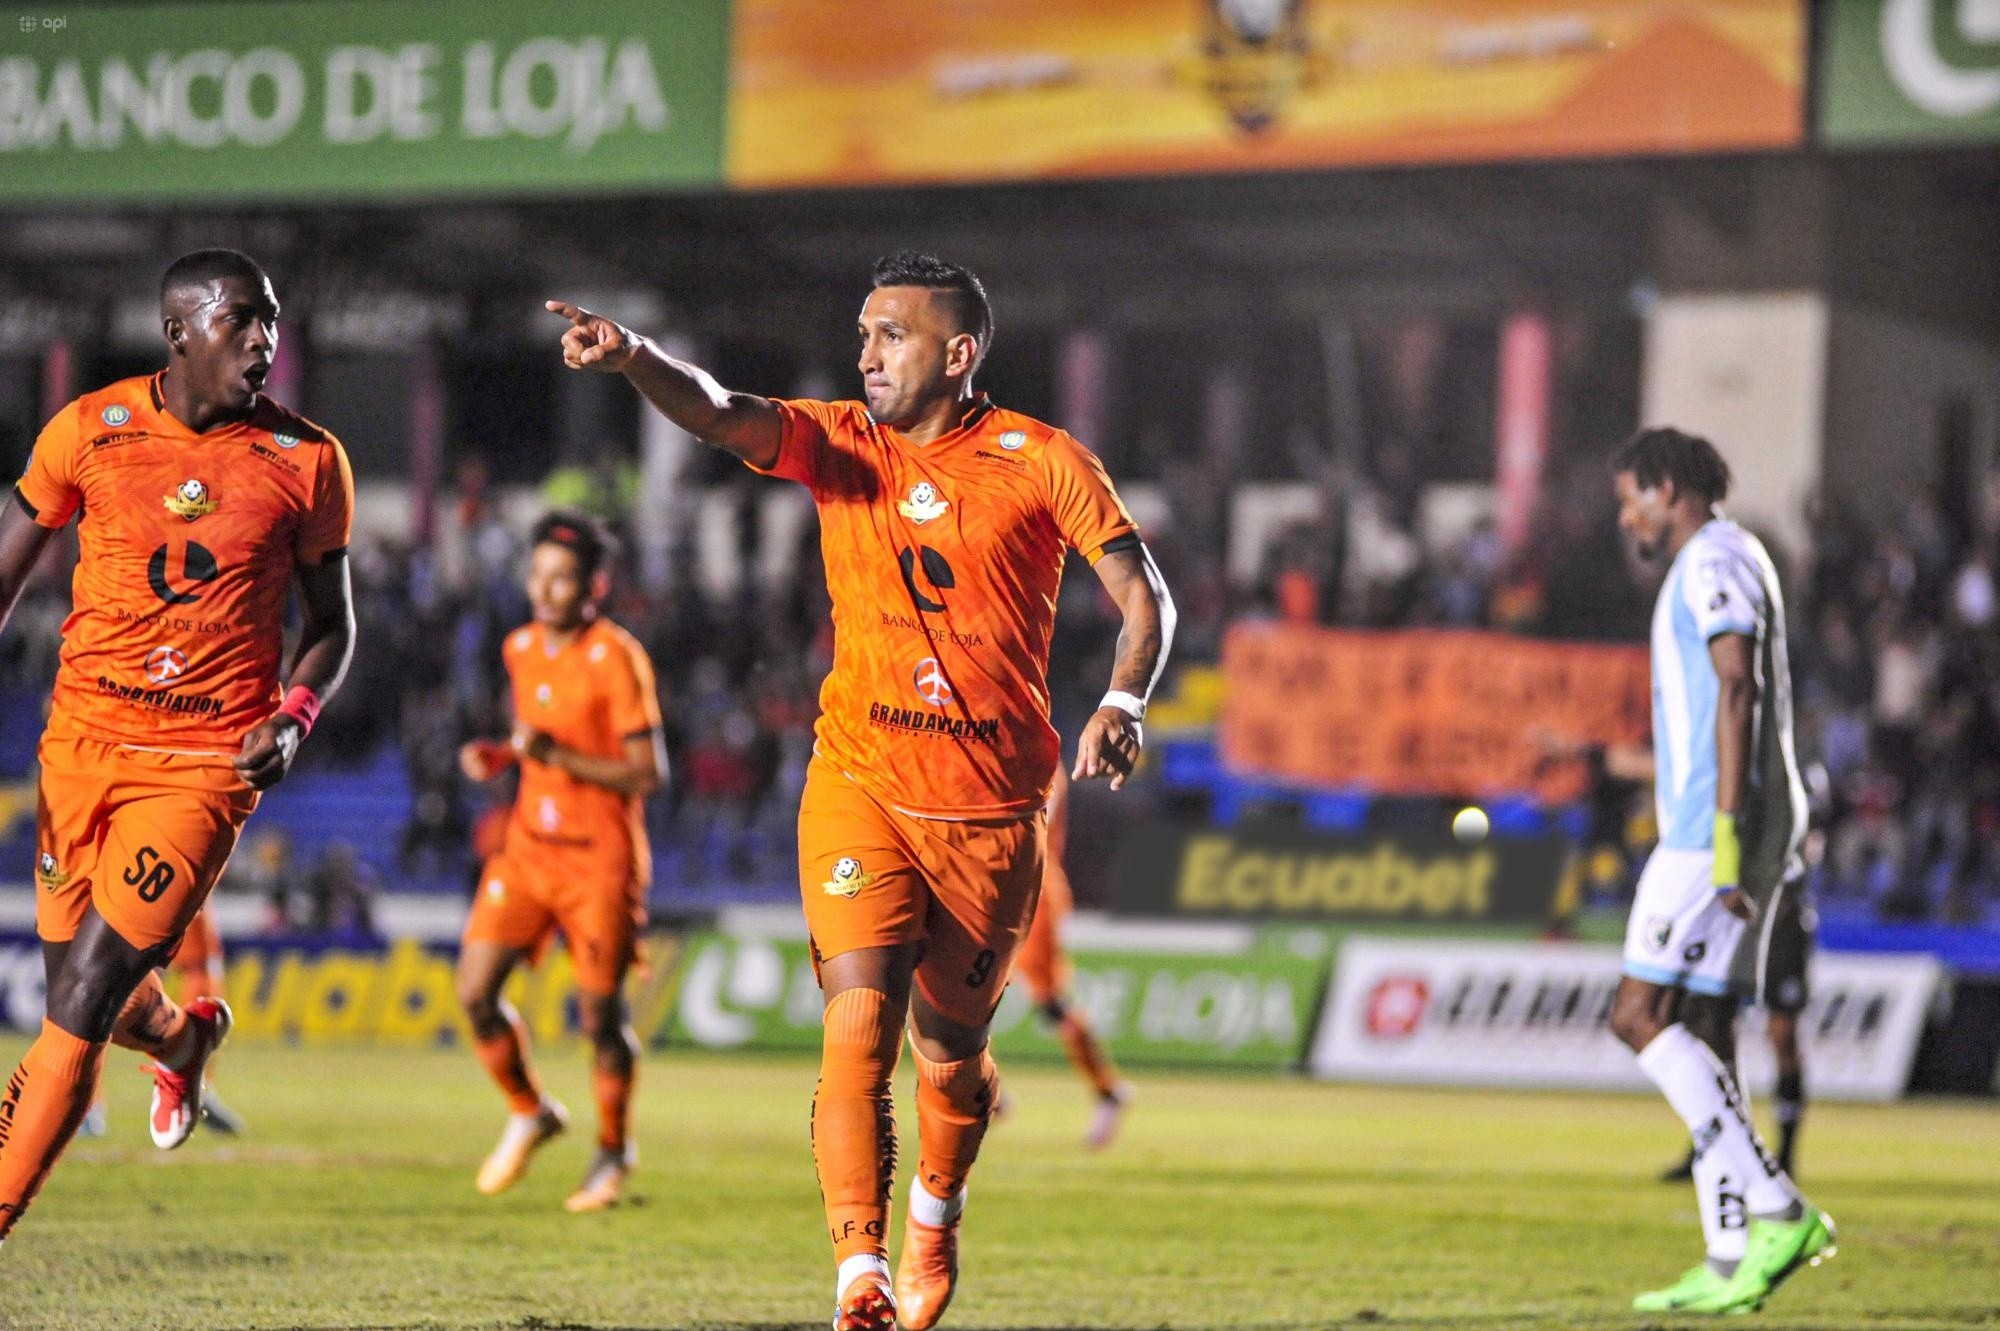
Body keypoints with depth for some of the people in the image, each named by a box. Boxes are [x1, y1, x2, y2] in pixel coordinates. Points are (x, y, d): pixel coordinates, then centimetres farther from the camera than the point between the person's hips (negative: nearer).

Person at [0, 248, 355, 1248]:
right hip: (82, 740, 2)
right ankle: (184, 1037, 46)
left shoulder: (306, 462, 0)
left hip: (207, 763, -2)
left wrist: (295, 717, -8)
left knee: (83, 998, -12)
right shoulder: (88, 430, 0)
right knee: (81, 997, 9)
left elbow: (330, 623, 11)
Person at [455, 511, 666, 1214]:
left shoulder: (616, 658, -13)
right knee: (475, 989, -5)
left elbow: (648, 774, -15)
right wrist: (496, 757, 4)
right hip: (528, 847, 6)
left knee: (600, 1011, -1)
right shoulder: (521, 649, 9)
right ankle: (528, 1114, 20)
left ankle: (613, 1151, 22)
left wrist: (558, 757, -24)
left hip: (599, 858, -6)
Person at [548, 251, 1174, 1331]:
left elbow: (1143, 596, -6)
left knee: (949, 1052, 13)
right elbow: (717, 414, -15)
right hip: (859, 788, 0)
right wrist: (633, 357, -35)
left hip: (992, 812, 0)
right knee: (859, 1022, -19)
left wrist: (1122, 705, -25)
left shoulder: (1041, 462, -3)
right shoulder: (840, 444, 2)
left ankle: (935, 1212, 44)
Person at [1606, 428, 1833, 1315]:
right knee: (1672, 1029, 8)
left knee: (1639, 1018, -13)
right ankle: (1734, 1259, 4)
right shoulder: (1719, 564, 24)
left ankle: (1775, 1210, -18)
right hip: (1708, 831, 10)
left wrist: (1725, 828, -27)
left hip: (1711, 827, -10)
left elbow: (1736, 691, -20)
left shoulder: (1714, 563, -9)